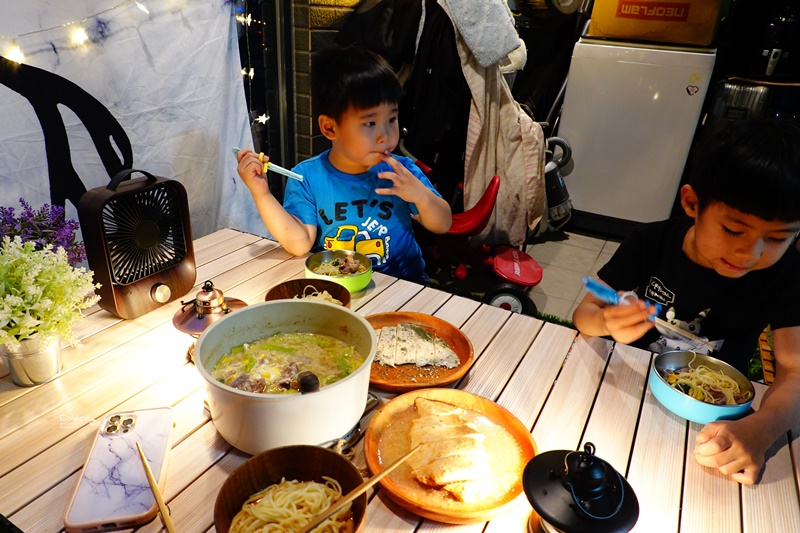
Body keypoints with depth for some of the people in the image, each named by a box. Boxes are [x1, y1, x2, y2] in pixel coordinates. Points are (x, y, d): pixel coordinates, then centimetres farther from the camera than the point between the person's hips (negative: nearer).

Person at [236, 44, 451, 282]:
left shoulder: (402, 171, -4)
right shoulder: (307, 178, -6)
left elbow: (443, 226, 0)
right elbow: (299, 243, -13)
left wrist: (420, 193, -18)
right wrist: (261, 194, -21)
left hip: (403, 286, 1)